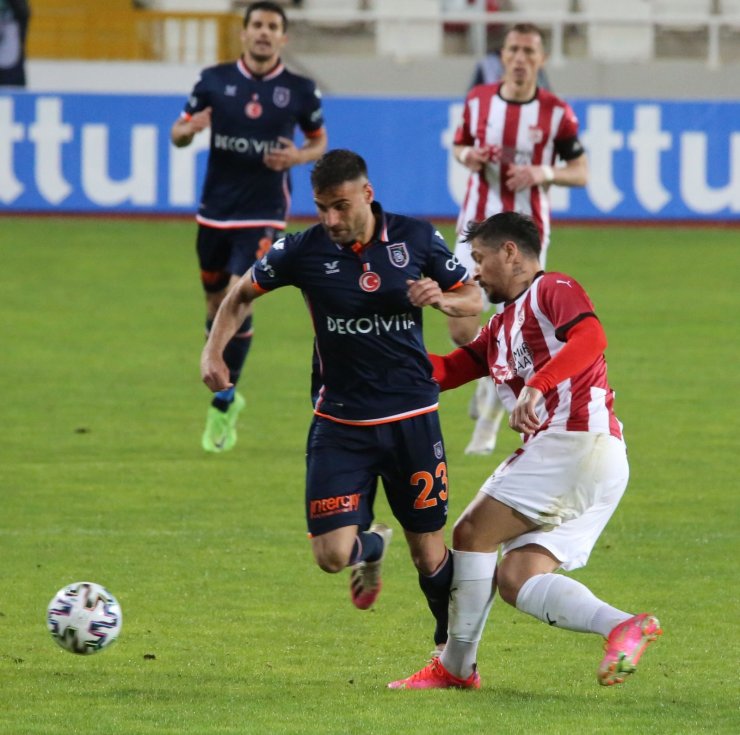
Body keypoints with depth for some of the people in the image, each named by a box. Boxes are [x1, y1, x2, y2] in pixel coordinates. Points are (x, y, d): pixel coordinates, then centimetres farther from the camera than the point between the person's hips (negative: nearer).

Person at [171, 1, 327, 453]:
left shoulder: (300, 90, -3)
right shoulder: (215, 81, 0)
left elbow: (320, 141, 10)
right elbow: (178, 133, 7)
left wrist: (299, 156, -12)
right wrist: (189, 130, -17)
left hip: (263, 216, -3)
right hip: (215, 212, 3)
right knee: (216, 305, 11)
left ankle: (223, 407, -5)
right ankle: (228, 395, 34)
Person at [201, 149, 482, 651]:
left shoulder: (416, 238, -5)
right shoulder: (304, 251, -7)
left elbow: (474, 298, 7)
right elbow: (242, 295, 9)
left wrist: (441, 298, -16)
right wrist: (214, 352, -6)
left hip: (412, 418, 0)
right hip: (340, 422, 0)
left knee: (429, 552, 4)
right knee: (333, 554, -11)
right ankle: (371, 546, 25)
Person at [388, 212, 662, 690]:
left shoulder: (553, 291, -2)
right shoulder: (501, 328, 26)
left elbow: (591, 337, -22)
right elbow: (446, 371, 22)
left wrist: (536, 386, -33)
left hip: (578, 442, -9)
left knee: (473, 533, -5)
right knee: (514, 579, -1)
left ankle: (455, 667, 3)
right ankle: (624, 626, -13)